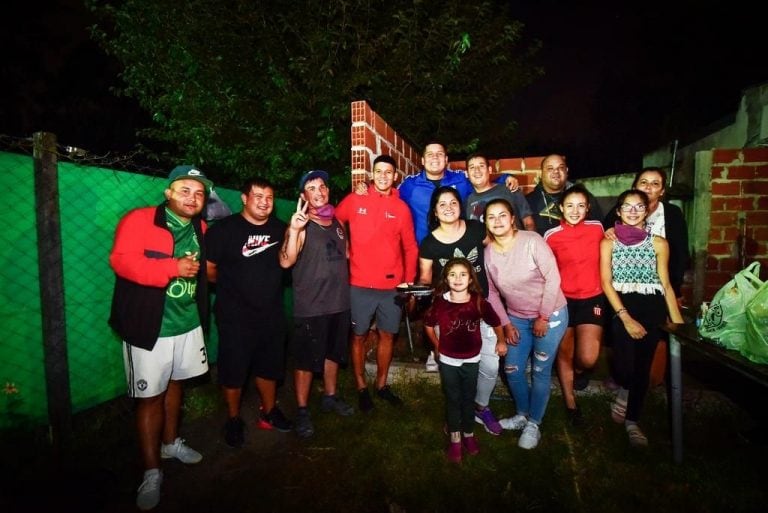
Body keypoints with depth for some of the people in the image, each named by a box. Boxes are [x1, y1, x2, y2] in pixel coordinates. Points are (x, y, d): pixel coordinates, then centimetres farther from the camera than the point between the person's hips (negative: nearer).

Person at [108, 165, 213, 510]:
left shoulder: (201, 229, 9)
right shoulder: (139, 220, -11)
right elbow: (121, 260, -23)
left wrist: (200, 269, 6)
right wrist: (173, 268, -27)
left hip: (188, 323, 6)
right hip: (150, 327, -6)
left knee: (175, 384, 21)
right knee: (150, 397, 1)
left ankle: (170, 443, 41)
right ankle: (152, 472, 15)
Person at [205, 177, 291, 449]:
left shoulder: (279, 228, 3)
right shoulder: (224, 229, -9)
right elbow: (208, 269, -7)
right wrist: (232, 283, 2)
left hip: (271, 314, 4)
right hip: (235, 316, -4)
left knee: (269, 366, 18)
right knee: (233, 370, 7)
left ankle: (269, 412, 37)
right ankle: (234, 420, 28)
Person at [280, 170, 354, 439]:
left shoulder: (338, 223, 9)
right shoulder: (301, 227, -11)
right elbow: (285, 261, -24)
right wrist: (293, 230, -37)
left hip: (339, 303, 6)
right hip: (310, 307, -6)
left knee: (333, 353, 19)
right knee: (306, 359, 4)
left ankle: (330, 397, 37)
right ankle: (302, 411, 19)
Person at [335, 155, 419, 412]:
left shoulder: (402, 208, 3)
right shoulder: (354, 200, -2)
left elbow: (410, 248, 6)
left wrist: (409, 281, 4)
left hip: (392, 286, 2)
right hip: (360, 285, -2)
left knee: (387, 335, 12)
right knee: (358, 336, 7)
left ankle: (382, 384, 30)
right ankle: (361, 387, 24)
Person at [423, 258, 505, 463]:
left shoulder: (479, 302, -14)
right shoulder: (440, 302, -15)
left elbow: (495, 322, 2)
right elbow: (428, 324, 2)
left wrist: (501, 341, 13)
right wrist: (438, 345, 8)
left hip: (471, 360, 1)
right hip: (448, 361, 0)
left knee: (468, 398, 16)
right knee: (452, 399, 12)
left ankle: (468, 433, 36)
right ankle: (454, 438, 27)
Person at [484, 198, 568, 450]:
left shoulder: (532, 241, -20)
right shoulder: (488, 252, -5)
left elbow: (553, 279, -17)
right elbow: (491, 291, 3)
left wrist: (544, 317, -14)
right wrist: (506, 323, 1)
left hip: (550, 315, -4)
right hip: (516, 317, 5)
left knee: (540, 371, 4)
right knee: (512, 369, 9)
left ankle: (534, 424, 23)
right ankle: (522, 414, 34)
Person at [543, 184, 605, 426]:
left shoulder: (597, 228, -2)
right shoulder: (551, 236, -7)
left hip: (592, 298, 1)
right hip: (563, 300, 0)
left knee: (587, 358, -10)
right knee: (564, 353, 10)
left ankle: (579, 369, 28)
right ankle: (571, 403, 30)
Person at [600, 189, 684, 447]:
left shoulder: (658, 243, 6)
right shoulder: (609, 242, 3)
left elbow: (666, 285, 6)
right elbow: (606, 283, -3)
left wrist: (678, 322, -2)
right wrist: (626, 318, -12)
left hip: (652, 309, 2)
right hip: (622, 308, -2)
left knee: (642, 367, 5)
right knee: (624, 367, -13)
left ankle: (632, 421, 25)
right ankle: (623, 392, 24)